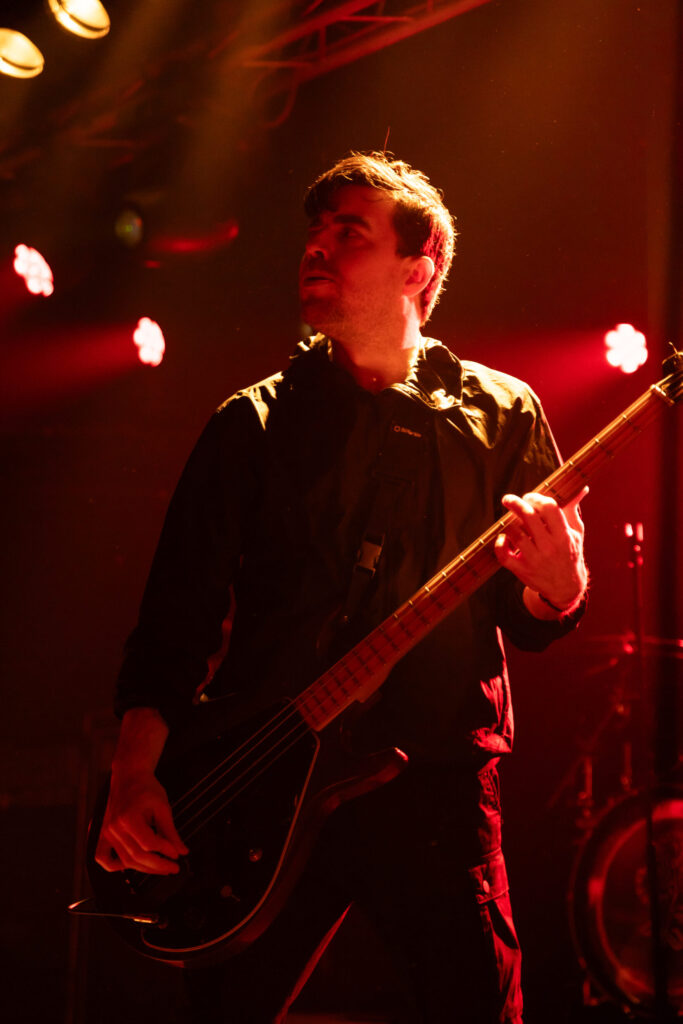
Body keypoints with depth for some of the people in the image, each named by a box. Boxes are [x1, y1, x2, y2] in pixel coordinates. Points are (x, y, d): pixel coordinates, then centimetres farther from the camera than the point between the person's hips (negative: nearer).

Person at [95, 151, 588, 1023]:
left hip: (436, 782, -1)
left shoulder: (500, 414, 9)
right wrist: (134, 774, -11)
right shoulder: (254, 425, 10)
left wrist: (554, 588, -17)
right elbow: (176, 615, 4)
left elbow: (531, 623, 8)